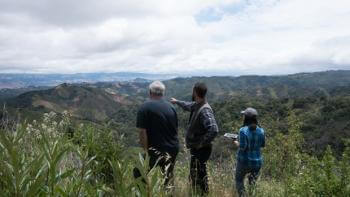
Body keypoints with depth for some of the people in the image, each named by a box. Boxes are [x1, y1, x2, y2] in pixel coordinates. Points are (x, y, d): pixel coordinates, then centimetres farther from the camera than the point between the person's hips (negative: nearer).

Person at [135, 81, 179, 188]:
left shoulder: (145, 108, -11)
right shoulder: (171, 107, 7)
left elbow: (142, 132, -16)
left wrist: (146, 151, -10)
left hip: (156, 150, -6)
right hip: (173, 149, 6)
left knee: (139, 173, 6)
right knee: (168, 177, 20)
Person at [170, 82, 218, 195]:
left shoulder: (205, 110, -26)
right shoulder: (196, 105, 3)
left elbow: (214, 130, -35)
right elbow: (187, 106, 27)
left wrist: (202, 143, -24)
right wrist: (177, 102, 41)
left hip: (201, 149, -10)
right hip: (195, 148, 10)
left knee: (200, 174, 3)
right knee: (193, 173, 22)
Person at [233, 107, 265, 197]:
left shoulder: (243, 130, -20)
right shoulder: (261, 130, -5)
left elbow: (242, 147, -21)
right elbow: (262, 145, 7)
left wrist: (236, 143, -3)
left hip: (244, 160, -4)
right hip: (257, 161, 4)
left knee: (239, 180, 18)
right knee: (253, 181, 23)